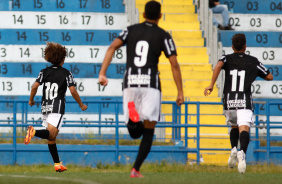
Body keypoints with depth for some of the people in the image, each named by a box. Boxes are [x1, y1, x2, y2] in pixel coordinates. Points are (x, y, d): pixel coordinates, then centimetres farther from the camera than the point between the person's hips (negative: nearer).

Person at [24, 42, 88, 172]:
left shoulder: (44, 72, 8)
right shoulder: (66, 73, 0)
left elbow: (35, 86, -2)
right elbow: (73, 91, -7)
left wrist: (31, 100, 14)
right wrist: (81, 105, 5)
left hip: (45, 107, 5)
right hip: (57, 107, -5)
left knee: (51, 138, 13)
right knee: (51, 134, -17)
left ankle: (57, 164, 15)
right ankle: (34, 132, -47)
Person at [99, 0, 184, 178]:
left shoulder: (131, 30, 12)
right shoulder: (163, 36, 5)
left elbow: (112, 47, -1)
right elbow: (174, 65, -1)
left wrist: (102, 73, -5)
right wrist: (180, 92, 3)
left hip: (130, 83, 2)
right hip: (151, 84, -2)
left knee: (135, 133, 9)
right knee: (148, 131, 5)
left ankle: (132, 118, -28)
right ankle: (136, 169, -8)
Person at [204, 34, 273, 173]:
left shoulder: (227, 58, 9)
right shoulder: (253, 62, 10)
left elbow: (218, 66, -15)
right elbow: (269, 77, 16)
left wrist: (212, 85, -18)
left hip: (229, 101, 2)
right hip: (244, 102, -2)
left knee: (234, 126, 26)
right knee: (244, 128, -16)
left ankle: (233, 149, 1)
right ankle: (242, 153, -43)